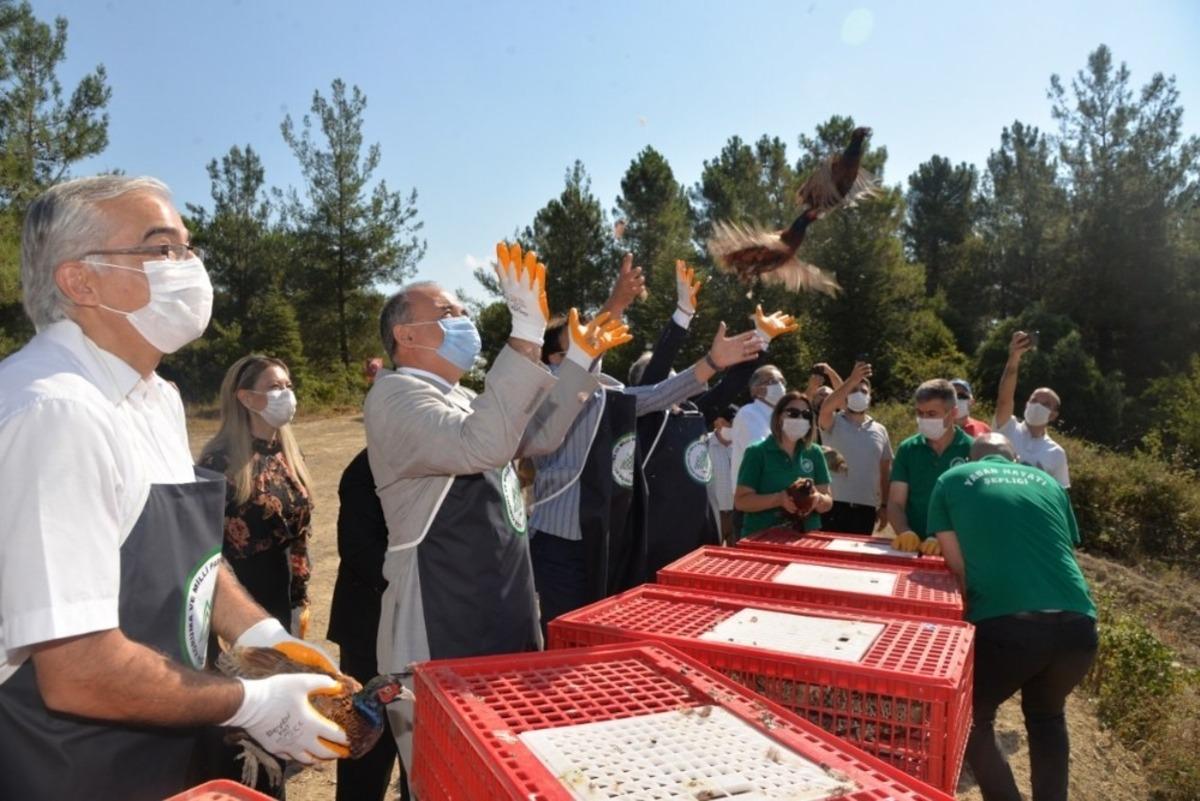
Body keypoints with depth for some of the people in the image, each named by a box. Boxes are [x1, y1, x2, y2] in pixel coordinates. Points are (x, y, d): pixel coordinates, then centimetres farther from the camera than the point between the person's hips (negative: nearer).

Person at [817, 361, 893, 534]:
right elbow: (825, 408, -26)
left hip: (866, 507, 3)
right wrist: (852, 380, -33)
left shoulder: (880, 431, 10)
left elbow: (885, 471, 12)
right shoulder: (833, 423, -1)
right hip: (834, 504, -3)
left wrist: (885, 505, 9)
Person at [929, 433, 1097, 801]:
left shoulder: (953, 479, 13)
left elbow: (957, 564, 11)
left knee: (972, 719, 22)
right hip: (1077, 624, 4)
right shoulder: (1046, 481, 22)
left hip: (1006, 624, -4)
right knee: (1046, 716, 33)